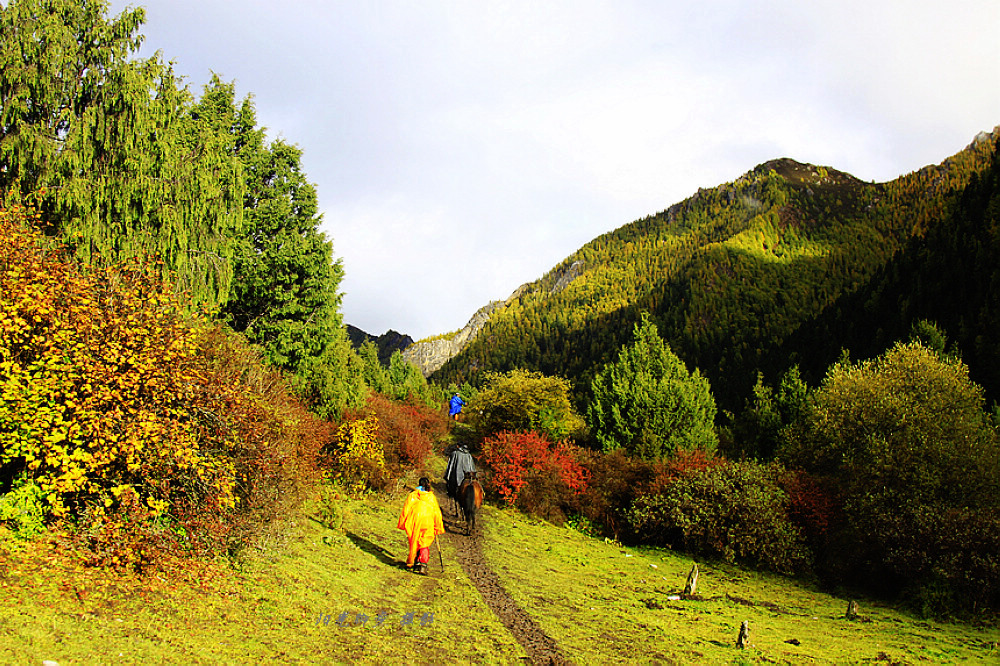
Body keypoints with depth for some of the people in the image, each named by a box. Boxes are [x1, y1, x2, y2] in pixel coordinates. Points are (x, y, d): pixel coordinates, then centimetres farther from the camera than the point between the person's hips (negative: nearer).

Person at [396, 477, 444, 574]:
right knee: (425, 544, 3)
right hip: (428, 523, 1)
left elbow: (406, 510, 4)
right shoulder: (432, 497, 11)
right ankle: (423, 564, -15)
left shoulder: (413, 495, 7)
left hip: (414, 522, 0)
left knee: (414, 543, 12)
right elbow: (437, 513, 12)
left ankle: (411, 564, 20)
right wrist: (438, 528, 17)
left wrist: (401, 524, 9)